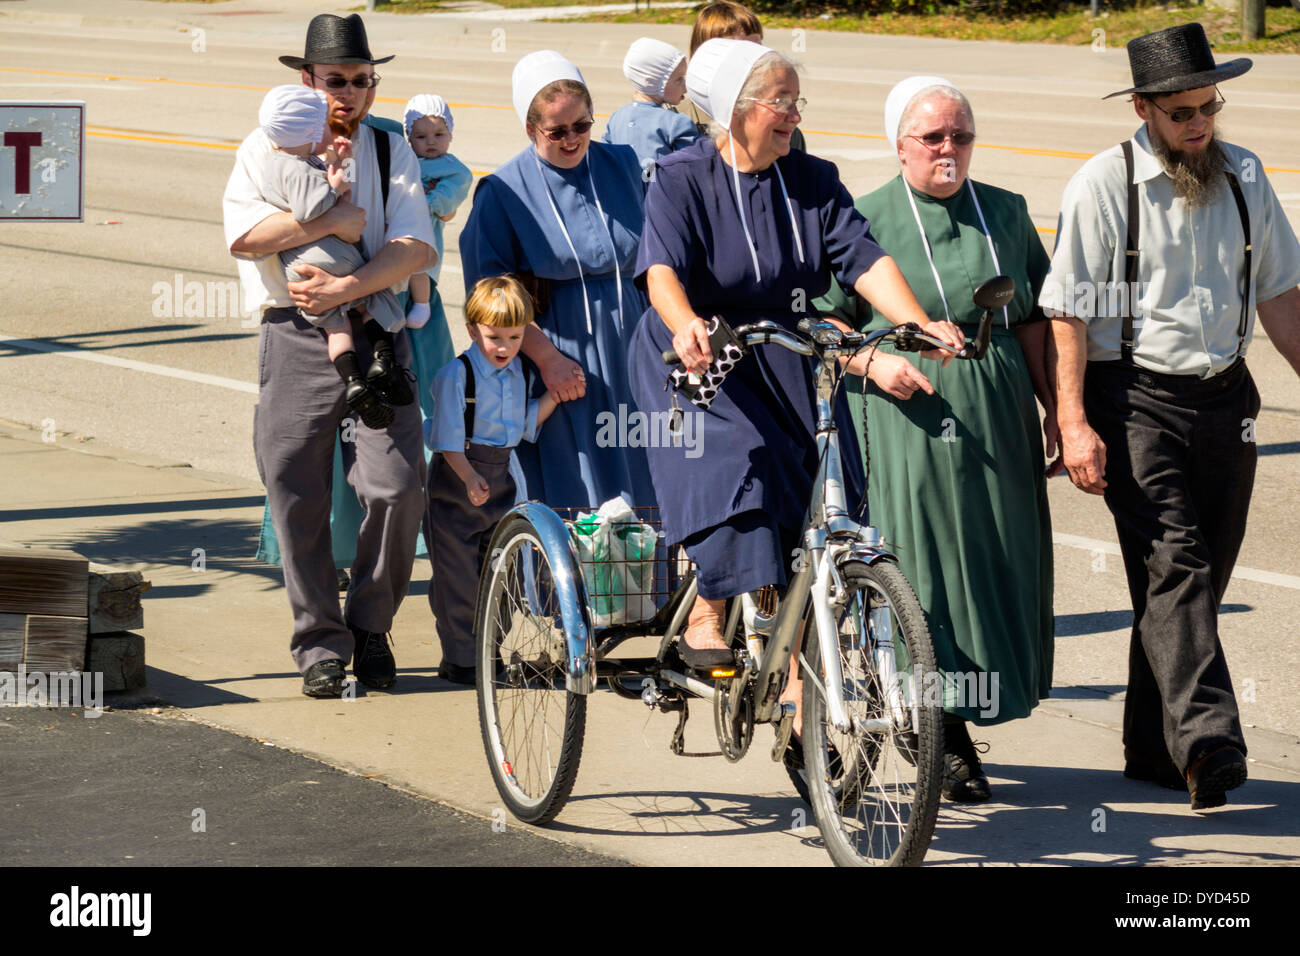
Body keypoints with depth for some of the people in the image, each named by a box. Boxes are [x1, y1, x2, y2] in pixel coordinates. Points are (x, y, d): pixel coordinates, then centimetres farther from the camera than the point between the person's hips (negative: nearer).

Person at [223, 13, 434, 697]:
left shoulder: (393, 152, 10)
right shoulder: (267, 149, 6)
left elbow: (414, 247, -3)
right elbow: (243, 235, -10)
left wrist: (348, 287, -16)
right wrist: (330, 223, -15)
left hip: (378, 333, 1)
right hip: (296, 337, -1)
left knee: (398, 487, -9)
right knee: (298, 498, -1)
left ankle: (371, 627, 12)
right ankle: (320, 644, 12)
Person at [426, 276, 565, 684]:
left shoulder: (519, 372, 6)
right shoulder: (456, 374, -14)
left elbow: (527, 422, 12)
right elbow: (448, 436, -16)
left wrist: (554, 394, 1)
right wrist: (468, 476, -26)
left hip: (500, 475, 6)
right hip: (455, 481, -6)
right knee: (458, 572, -2)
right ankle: (458, 659, 5)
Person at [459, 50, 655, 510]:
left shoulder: (623, 166, 7)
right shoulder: (504, 192, -5)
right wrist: (546, 357, -14)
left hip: (629, 354, 4)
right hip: (558, 357, -4)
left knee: (637, 493, 4)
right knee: (570, 500, -3)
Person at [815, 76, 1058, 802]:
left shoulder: (1006, 213, 12)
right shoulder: (867, 219, 1)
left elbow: (1034, 320, 14)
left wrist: (1054, 408, 7)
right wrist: (875, 362, -15)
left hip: (998, 416, 4)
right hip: (908, 415, -4)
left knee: (996, 565, 4)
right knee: (922, 565, -6)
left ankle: (960, 721, 19)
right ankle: (945, 740, 0)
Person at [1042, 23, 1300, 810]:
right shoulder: (1103, 185, -6)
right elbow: (1069, 313, -7)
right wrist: (1073, 423, -14)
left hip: (1225, 395, 5)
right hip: (1135, 398, -5)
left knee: (1198, 578, 8)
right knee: (1172, 567, -17)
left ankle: (1154, 750, 18)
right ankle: (1207, 740, -28)